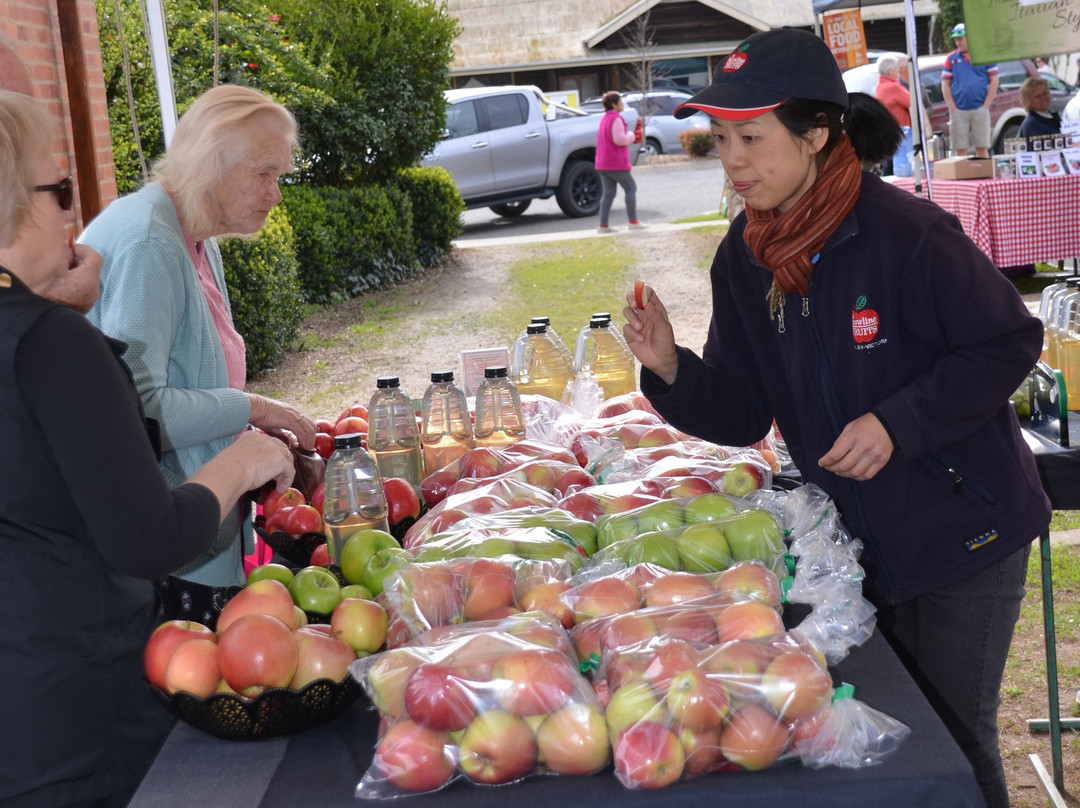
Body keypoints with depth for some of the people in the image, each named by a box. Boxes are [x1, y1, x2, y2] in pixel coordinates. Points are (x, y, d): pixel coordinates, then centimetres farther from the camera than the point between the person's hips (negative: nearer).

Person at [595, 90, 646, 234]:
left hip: (603, 163, 9)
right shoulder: (616, 119, -13)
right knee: (631, 188, 2)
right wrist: (630, 136, -3)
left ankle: (603, 225, 3)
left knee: (608, 193, 7)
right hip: (616, 163, -9)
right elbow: (619, 139, -21)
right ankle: (633, 221, 1)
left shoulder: (604, 119, 18)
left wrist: (628, 136, 15)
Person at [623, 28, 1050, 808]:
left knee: (956, 737, 8)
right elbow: (741, 416, -1)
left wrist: (897, 422, -25)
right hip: (859, 542, 5)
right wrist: (671, 371, -19)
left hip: (962, 534, -5)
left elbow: (1010, 343, -16)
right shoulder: (744, 258, -3)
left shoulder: (906, 232, -22)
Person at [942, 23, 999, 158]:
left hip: (980, 110, -1)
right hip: (958, 111, 1)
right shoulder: (951, 59, 8)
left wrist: (986, 106, -4)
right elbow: (945, 85, 7)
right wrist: (953, 108, -3)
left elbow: (994, 81, 5)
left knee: (982, 148, 1)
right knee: (960, 150, 1)